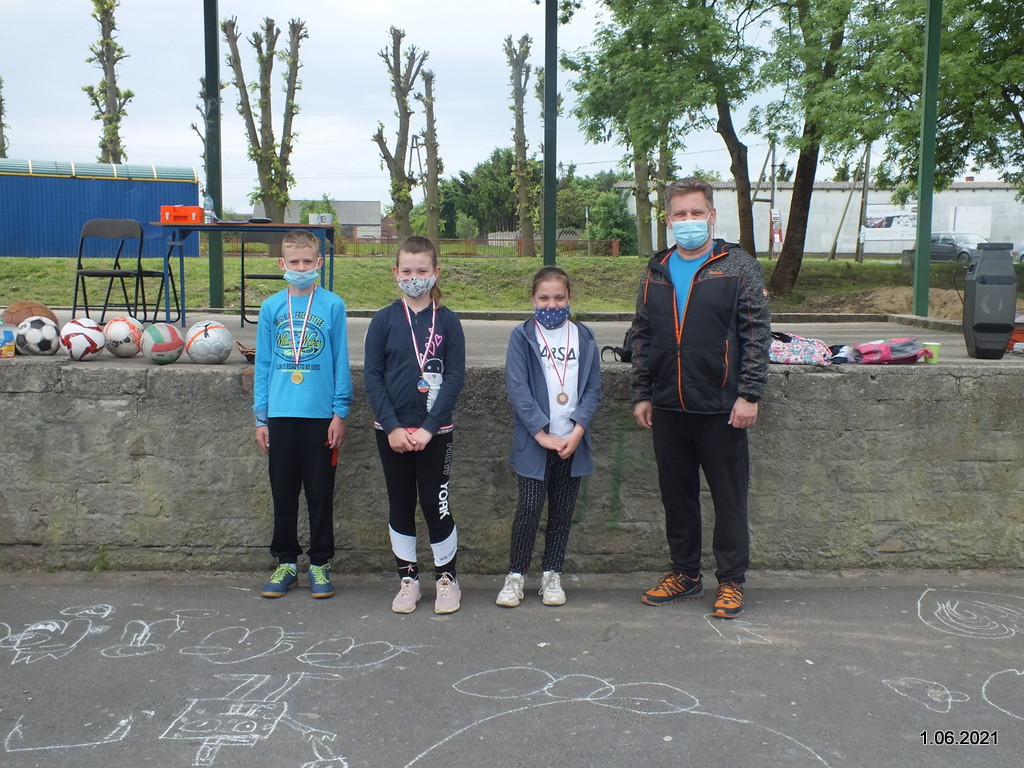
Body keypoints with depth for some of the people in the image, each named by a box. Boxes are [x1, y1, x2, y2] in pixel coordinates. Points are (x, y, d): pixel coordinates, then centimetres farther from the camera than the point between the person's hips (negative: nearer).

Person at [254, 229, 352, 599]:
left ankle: (320, 564, 19)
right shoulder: (271, 307, 5)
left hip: (320, 415, -2)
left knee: (321, 494, 6)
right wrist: (261, 416, 6)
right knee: (283, 493, 10)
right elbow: (263, 365, 8)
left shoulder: (332, 305, -1)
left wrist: (340, 412, -3)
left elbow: (341, 361, 1)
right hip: (281, 415, 2)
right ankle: (286, 562, 23)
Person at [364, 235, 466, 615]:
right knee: (400, 505, 10)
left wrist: (428, 427, -13)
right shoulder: (384, 320, 0)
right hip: (392, 431, 2)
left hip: (434, 432, -2)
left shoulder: (448, 321, -2)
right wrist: (392, 427, -10)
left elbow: (455, 377, -6)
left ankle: (447, 578, 19)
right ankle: (408, 579, 24)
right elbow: (372, 376, -2)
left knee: (437, 505, 0)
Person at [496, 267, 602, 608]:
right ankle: (515, 575, 11)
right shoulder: (522, 336, -1)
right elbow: (517, 388, -8)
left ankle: (552, 575, 22)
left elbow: (593, 388, 4)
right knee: (530, 508, -5)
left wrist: (577, 432, -8)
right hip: (534, 441, -3)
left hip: (572, 442, 3)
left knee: (562, 512, 9)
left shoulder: (584, 337, 7)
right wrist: (541, 434, -13)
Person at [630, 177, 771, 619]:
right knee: (676, 494, 13)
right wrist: (641, 393, 9)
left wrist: (749, 395, -12)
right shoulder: (657, 272, 11)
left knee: (729, 496, 5)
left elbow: (757, 334, -6)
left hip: (720, 407, -4)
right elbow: (642, 337, 15)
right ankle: (685, 573, 28)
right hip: (668, 408, 4)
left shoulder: (738, 267, -2)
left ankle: (731, 581, 18)